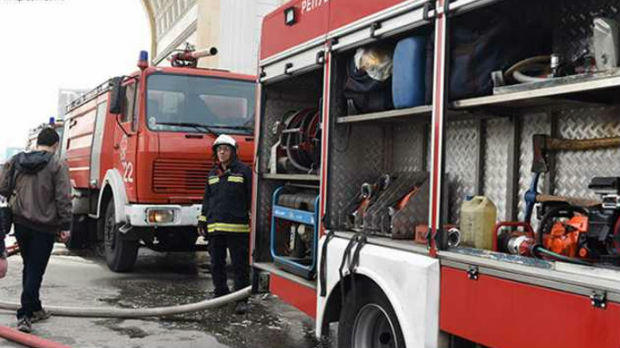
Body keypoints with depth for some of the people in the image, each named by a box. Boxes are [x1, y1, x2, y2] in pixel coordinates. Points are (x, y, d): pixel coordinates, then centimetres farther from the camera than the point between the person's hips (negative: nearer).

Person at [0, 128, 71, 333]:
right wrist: (65, 226, -8)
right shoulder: (57, 166, -10)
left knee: (29, 267, 19)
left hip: (20, 222, 5)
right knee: (35, 271, 0)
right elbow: (63, 199, -13)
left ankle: (34, 309, 30)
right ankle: (25, 316, -6)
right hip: (44, 225, -5)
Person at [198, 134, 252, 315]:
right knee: (216, 264, 12)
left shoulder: (244, 171, 0)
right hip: (215, 227, 6)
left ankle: (242, 299, 3)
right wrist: (202, 221, 16)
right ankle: (221, 294, 25)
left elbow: (251, 197, -3)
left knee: (240, 265, -2)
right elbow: (207, 199, 21)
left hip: (237, 227, -6)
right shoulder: (213, 174, 17)